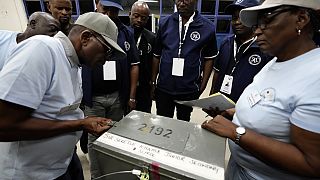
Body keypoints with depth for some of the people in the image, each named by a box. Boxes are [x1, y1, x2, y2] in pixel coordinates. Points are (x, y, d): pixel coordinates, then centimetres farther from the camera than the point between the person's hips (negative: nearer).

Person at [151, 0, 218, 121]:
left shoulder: (207, 27, -5)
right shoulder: (164, 23, 0)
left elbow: (209, 58, 2)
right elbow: (157, 55, 4)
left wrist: (203, 86, -2)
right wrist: (153, 82, 4)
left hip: (189, 90, -1)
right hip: (163, 87, 2)